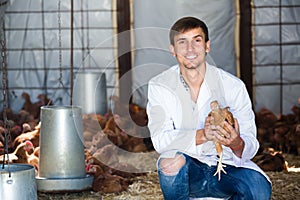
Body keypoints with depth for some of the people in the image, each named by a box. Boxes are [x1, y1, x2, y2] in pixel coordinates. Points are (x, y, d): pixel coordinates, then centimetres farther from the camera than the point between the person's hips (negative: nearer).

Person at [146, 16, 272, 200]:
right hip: (188, 171, -1)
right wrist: (202, 135, -34)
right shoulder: (160, 87, -5)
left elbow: (251, 146, -9)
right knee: (172, 160, -34)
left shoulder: (233, 86, -6)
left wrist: (237, 144, -34)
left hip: (227, 166, 1)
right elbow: (160, 140, -17)